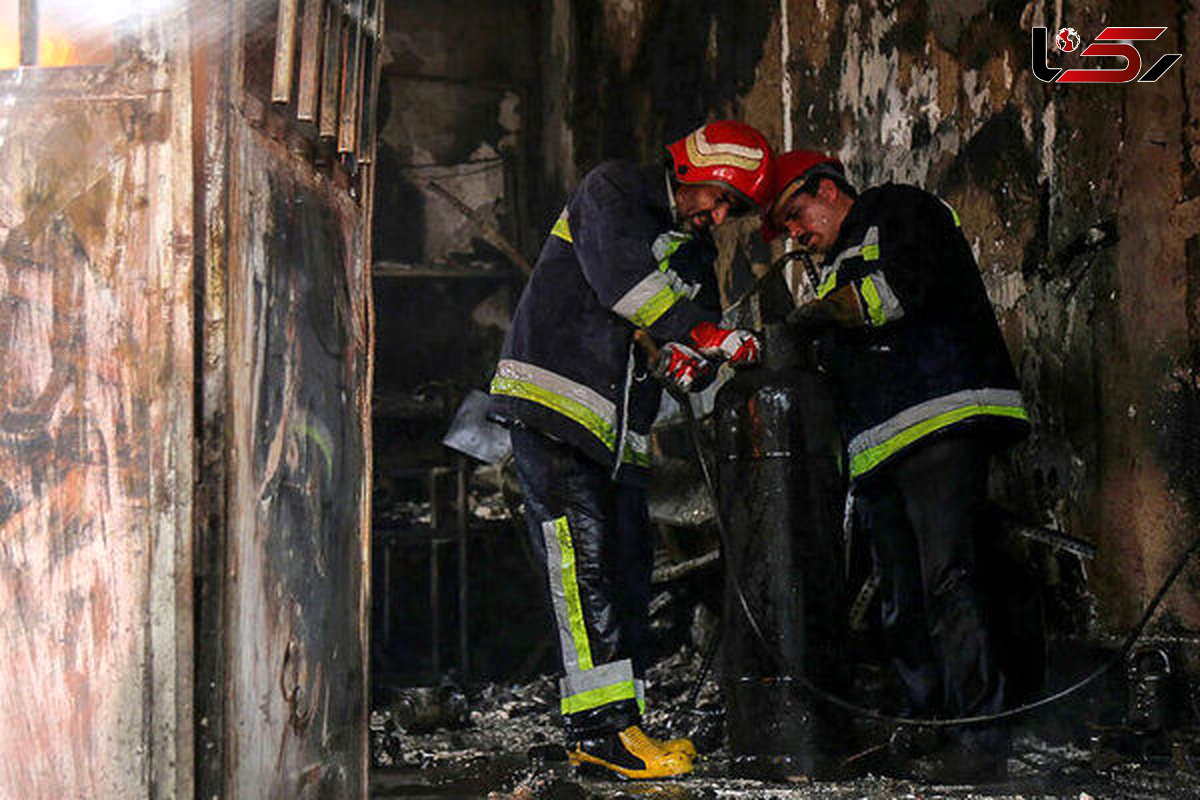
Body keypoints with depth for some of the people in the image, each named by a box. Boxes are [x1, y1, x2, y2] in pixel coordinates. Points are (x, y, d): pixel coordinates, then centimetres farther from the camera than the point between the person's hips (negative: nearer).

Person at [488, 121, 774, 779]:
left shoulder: (696, 251, 21)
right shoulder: (610, 191, 0)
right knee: (583, 555, -18)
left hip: (617, 430, 8)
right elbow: (620, 272, -19)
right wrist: (703, 331, -24)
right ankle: (604, 723, -22)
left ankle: (611, 733, 3)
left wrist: (689, 364, -11)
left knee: (629, 571, 1)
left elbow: (690, 358, 14)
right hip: (550, 404, -8)